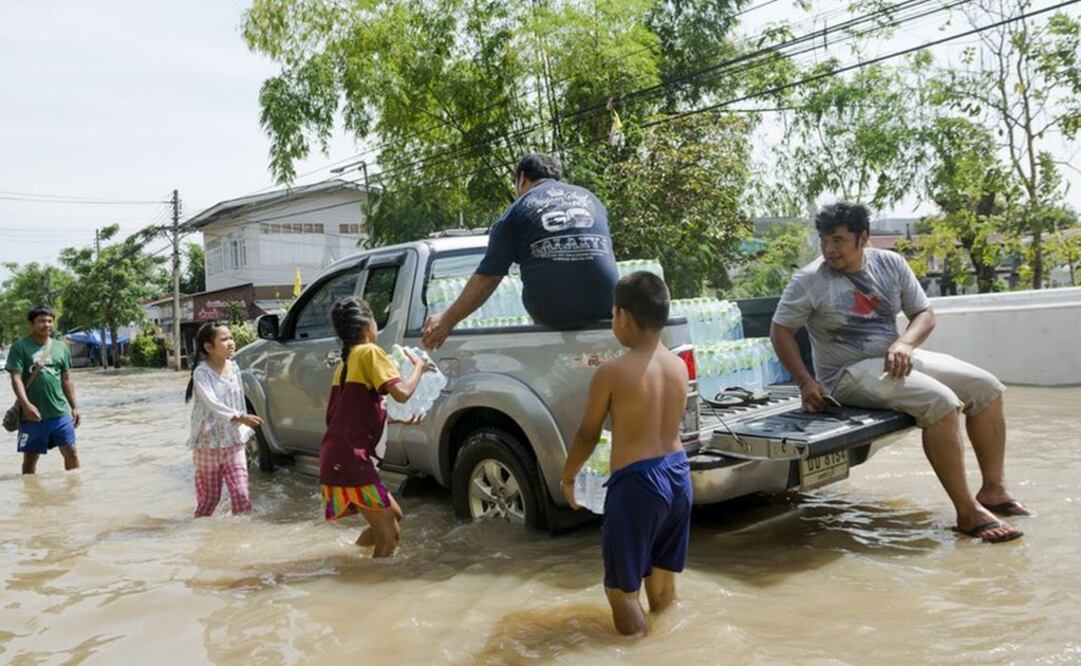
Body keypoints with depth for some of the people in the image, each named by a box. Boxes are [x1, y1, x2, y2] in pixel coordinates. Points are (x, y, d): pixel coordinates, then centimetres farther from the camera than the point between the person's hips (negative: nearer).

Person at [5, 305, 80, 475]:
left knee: (71, 452, 2)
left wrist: (74, 407, 11)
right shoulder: (20, 347, -3)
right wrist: (26, 405, -23)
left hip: (60, 412, 3)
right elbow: (16, 378, -10)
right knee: (30, 457, 9)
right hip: (33, 414, -3)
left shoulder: (61, 347, 9)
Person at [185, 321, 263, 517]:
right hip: (208, 444, -4)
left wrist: (245, 430, 13)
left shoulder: (234, 368, 3)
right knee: (209, 497, 9)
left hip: (234, 442, 4)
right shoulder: (201, 372, -15)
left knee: (241, 494, -4)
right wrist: (240, 418, -41)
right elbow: (212, 403, -29)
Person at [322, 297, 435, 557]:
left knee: (393, 515, 21)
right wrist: (418, 366, -2)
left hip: (338, 459, 9)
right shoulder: (369, 352, -7)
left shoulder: (347, 360, 21)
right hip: (351, 460, -9)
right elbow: (402, 392, -18)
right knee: (389, 534, -2)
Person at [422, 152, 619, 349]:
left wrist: (448, 320, 11)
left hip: (551, 311, -2)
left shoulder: (517, 210, 9)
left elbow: (487, 277, 3)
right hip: (605, 308, 2)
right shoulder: (589, 196, 19)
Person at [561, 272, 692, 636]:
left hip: (637, 482, -7)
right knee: (663, 580, 23)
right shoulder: (679, 366, 3)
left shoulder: (612, 372, -13)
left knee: (622, 589, 8)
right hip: (678, 475, 7)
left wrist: (567, 476, 12)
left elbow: (588, 435, -3)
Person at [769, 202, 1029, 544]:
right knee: (940, 402, -28)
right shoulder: (809, 280, -11)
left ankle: (993, 489, 7)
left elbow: (925, 313, 7)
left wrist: (904, 343, -15)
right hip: (850, 374, -7)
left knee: (987, 388, -1)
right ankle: (967, 513, -22)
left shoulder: (891, 264, 4)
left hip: (898, 358, 7)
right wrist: (806, 382, -15)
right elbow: (780, 330, -8)